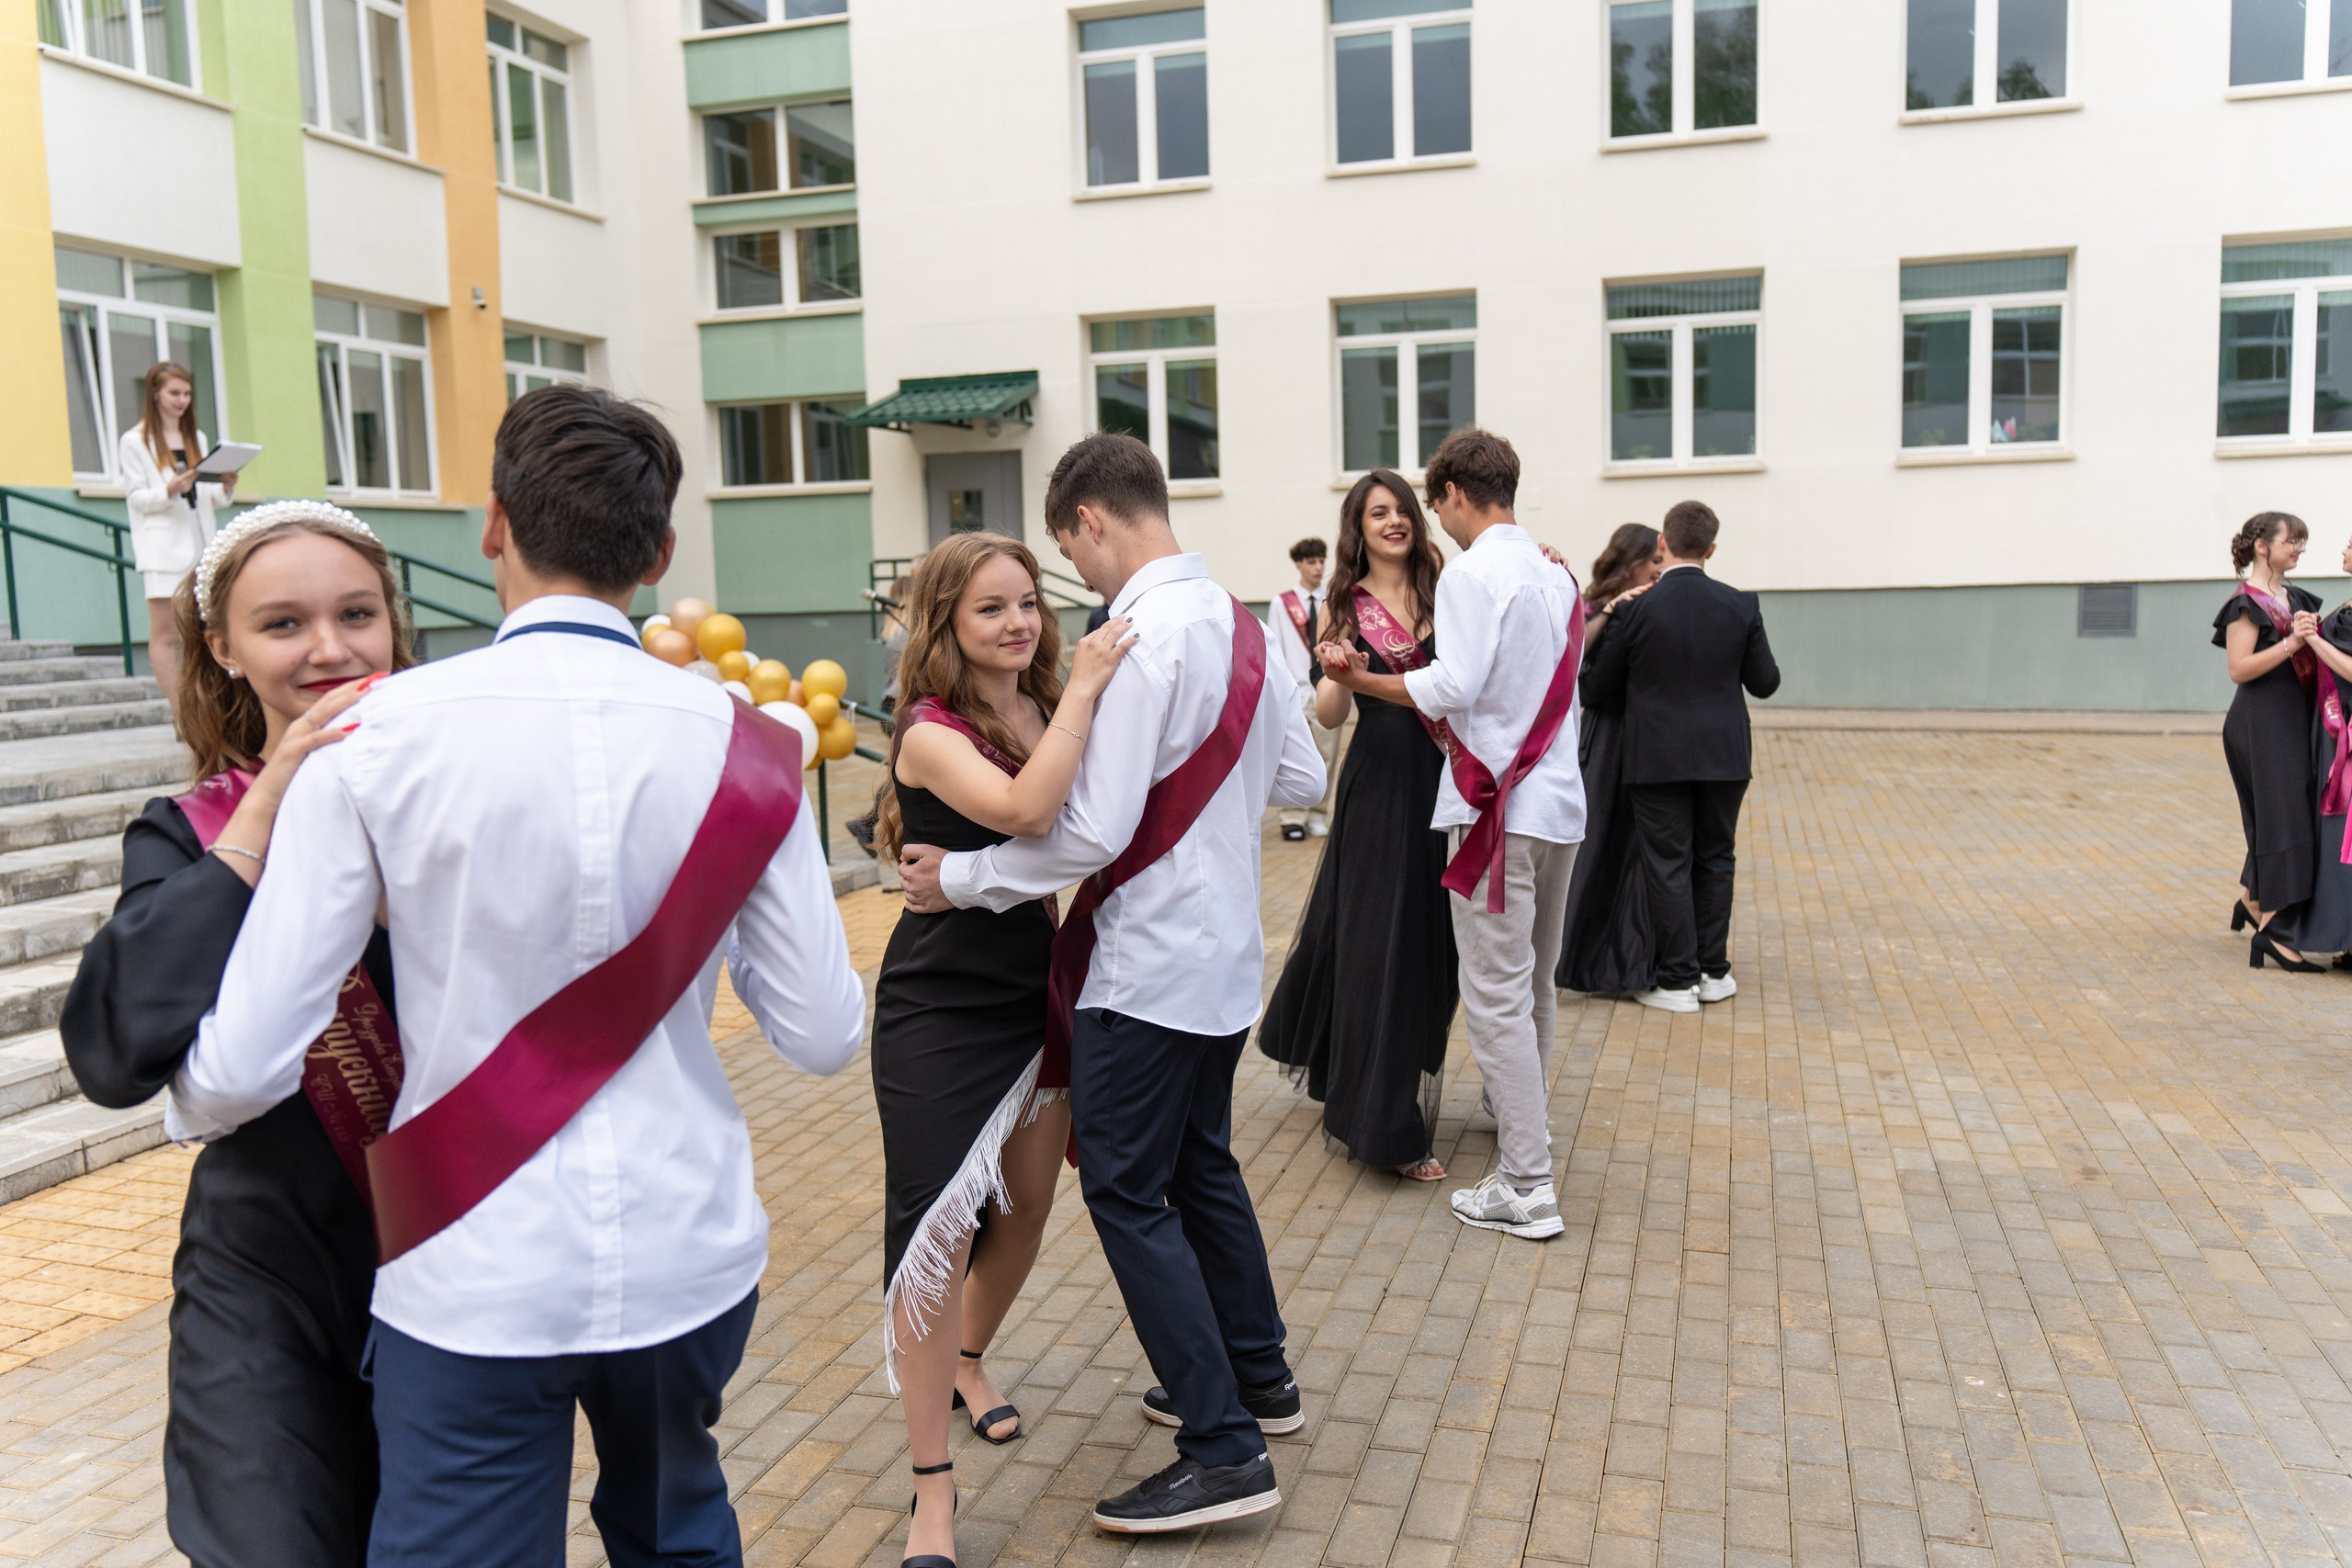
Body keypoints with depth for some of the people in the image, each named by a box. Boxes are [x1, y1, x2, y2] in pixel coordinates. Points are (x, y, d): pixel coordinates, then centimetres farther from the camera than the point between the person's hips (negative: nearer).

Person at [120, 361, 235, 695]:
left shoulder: (197, 439, 18)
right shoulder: (134, 441, 2)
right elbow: (136, 498, -3)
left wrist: (226, 488, -5)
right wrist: (170, 490, -21)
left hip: (200, 542, 5)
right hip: (164, 547, -5)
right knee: (166, 633, -7)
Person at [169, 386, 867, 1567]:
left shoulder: (378, 735, -12)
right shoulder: (740, 745, -7)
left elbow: (244, 1066, -11)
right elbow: (821, 1034, -4)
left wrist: (189, 1098, 12)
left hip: (472, 1279, -3)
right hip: (688, 1257, 3)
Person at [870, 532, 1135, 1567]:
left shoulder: (1044, 714, 4)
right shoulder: (931, 733, -17)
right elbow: (1025, 811, -35)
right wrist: (1086, 687, -27)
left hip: (1036, 995, 7)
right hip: (939, 1014, -7)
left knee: (1026, 1208, 19)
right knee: (938, 1227, -7)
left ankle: (965, 1363, 47)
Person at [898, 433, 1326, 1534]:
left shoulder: (1144, 634, -21)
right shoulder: (1238, 620, 7)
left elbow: (1094, 830, -24)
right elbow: (1300, 779, 13)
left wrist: (961, 879, -13)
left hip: (1149, 964, -9)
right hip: (1223, 953, 9)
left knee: (1127, 1192, 1)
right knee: (1200, 1165, 22)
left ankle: (1224, 1453, 7)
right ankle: (1257, 1381, 37)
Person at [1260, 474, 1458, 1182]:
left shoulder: (1445, 597, 6)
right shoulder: (1344, 607, 3)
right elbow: (1329, 718, 0)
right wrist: (1338, 671, -21)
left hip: (1443, 779, 3)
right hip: (1380, 784, -2)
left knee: (1429, 936, 11)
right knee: (1378, 941, 2)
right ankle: (1389, 1126, 12)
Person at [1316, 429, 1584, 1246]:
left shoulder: (1471, 573, -11)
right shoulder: (1555, 575, 14)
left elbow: (1453, 687, -21)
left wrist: (1362, 679, -13)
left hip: (1499, 807, -8)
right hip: (1559, 801, 8)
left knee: (1497, 995, -3)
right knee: (1535, 986, 19)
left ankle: (1527, 1187, 1)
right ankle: (1526, 1127, 33)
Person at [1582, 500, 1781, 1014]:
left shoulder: (1639, 609, -11)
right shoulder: (1741, 605, -3)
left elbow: (1602, 687, -2)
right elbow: (1765, 682, 3)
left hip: (1657, 757, -3)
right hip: (1724, 755, 3)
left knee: (1667, 866, 4)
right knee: (1715, 860, 15)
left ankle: (1678, 980, 8)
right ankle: (1713, 971, 22)